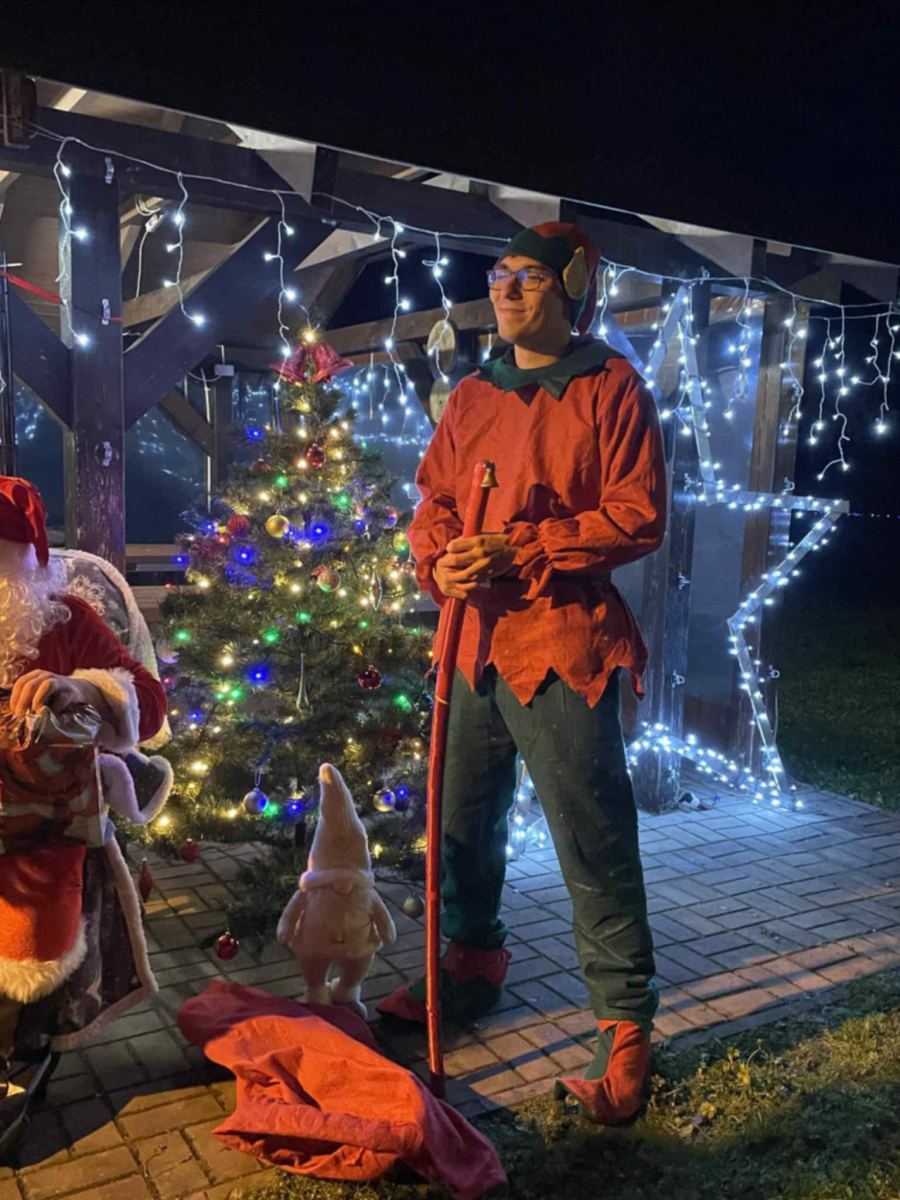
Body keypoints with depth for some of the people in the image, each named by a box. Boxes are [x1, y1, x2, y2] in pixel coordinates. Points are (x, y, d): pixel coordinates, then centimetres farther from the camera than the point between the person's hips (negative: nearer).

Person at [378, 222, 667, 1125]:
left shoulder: (611, 390, -4)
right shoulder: (472, 397, 14)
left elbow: (637, 516, -10)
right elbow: (432, 498, 14)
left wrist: (518, 550, -18)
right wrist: (440, 561, -8)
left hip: (563, 644, -6)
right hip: (476, 640, 7)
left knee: (594, 845, -2)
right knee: (462, 821, 17)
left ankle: (627, 1033, 13)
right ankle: (473, 967, 40)